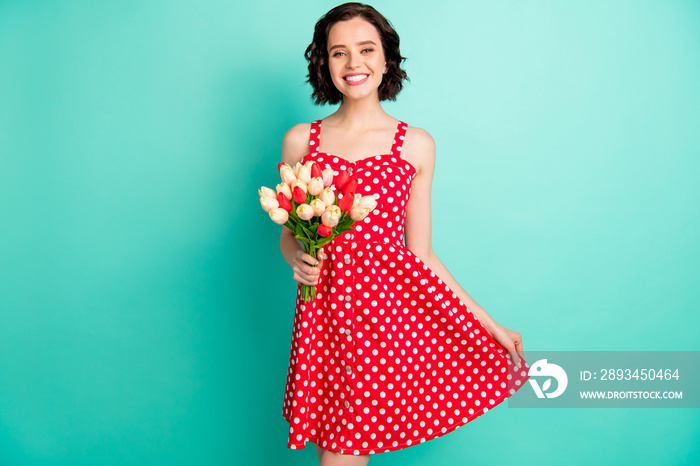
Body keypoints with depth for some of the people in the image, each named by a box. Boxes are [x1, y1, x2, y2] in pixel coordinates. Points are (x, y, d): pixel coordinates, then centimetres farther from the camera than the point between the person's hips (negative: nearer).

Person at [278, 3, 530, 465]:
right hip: (324, 312, 2)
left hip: (393, 304, -1)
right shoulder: (300, 141, 6)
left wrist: (489, 324, 3)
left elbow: (421, 255, 5)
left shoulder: (416, 145, 4)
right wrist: (298, 259, -9)